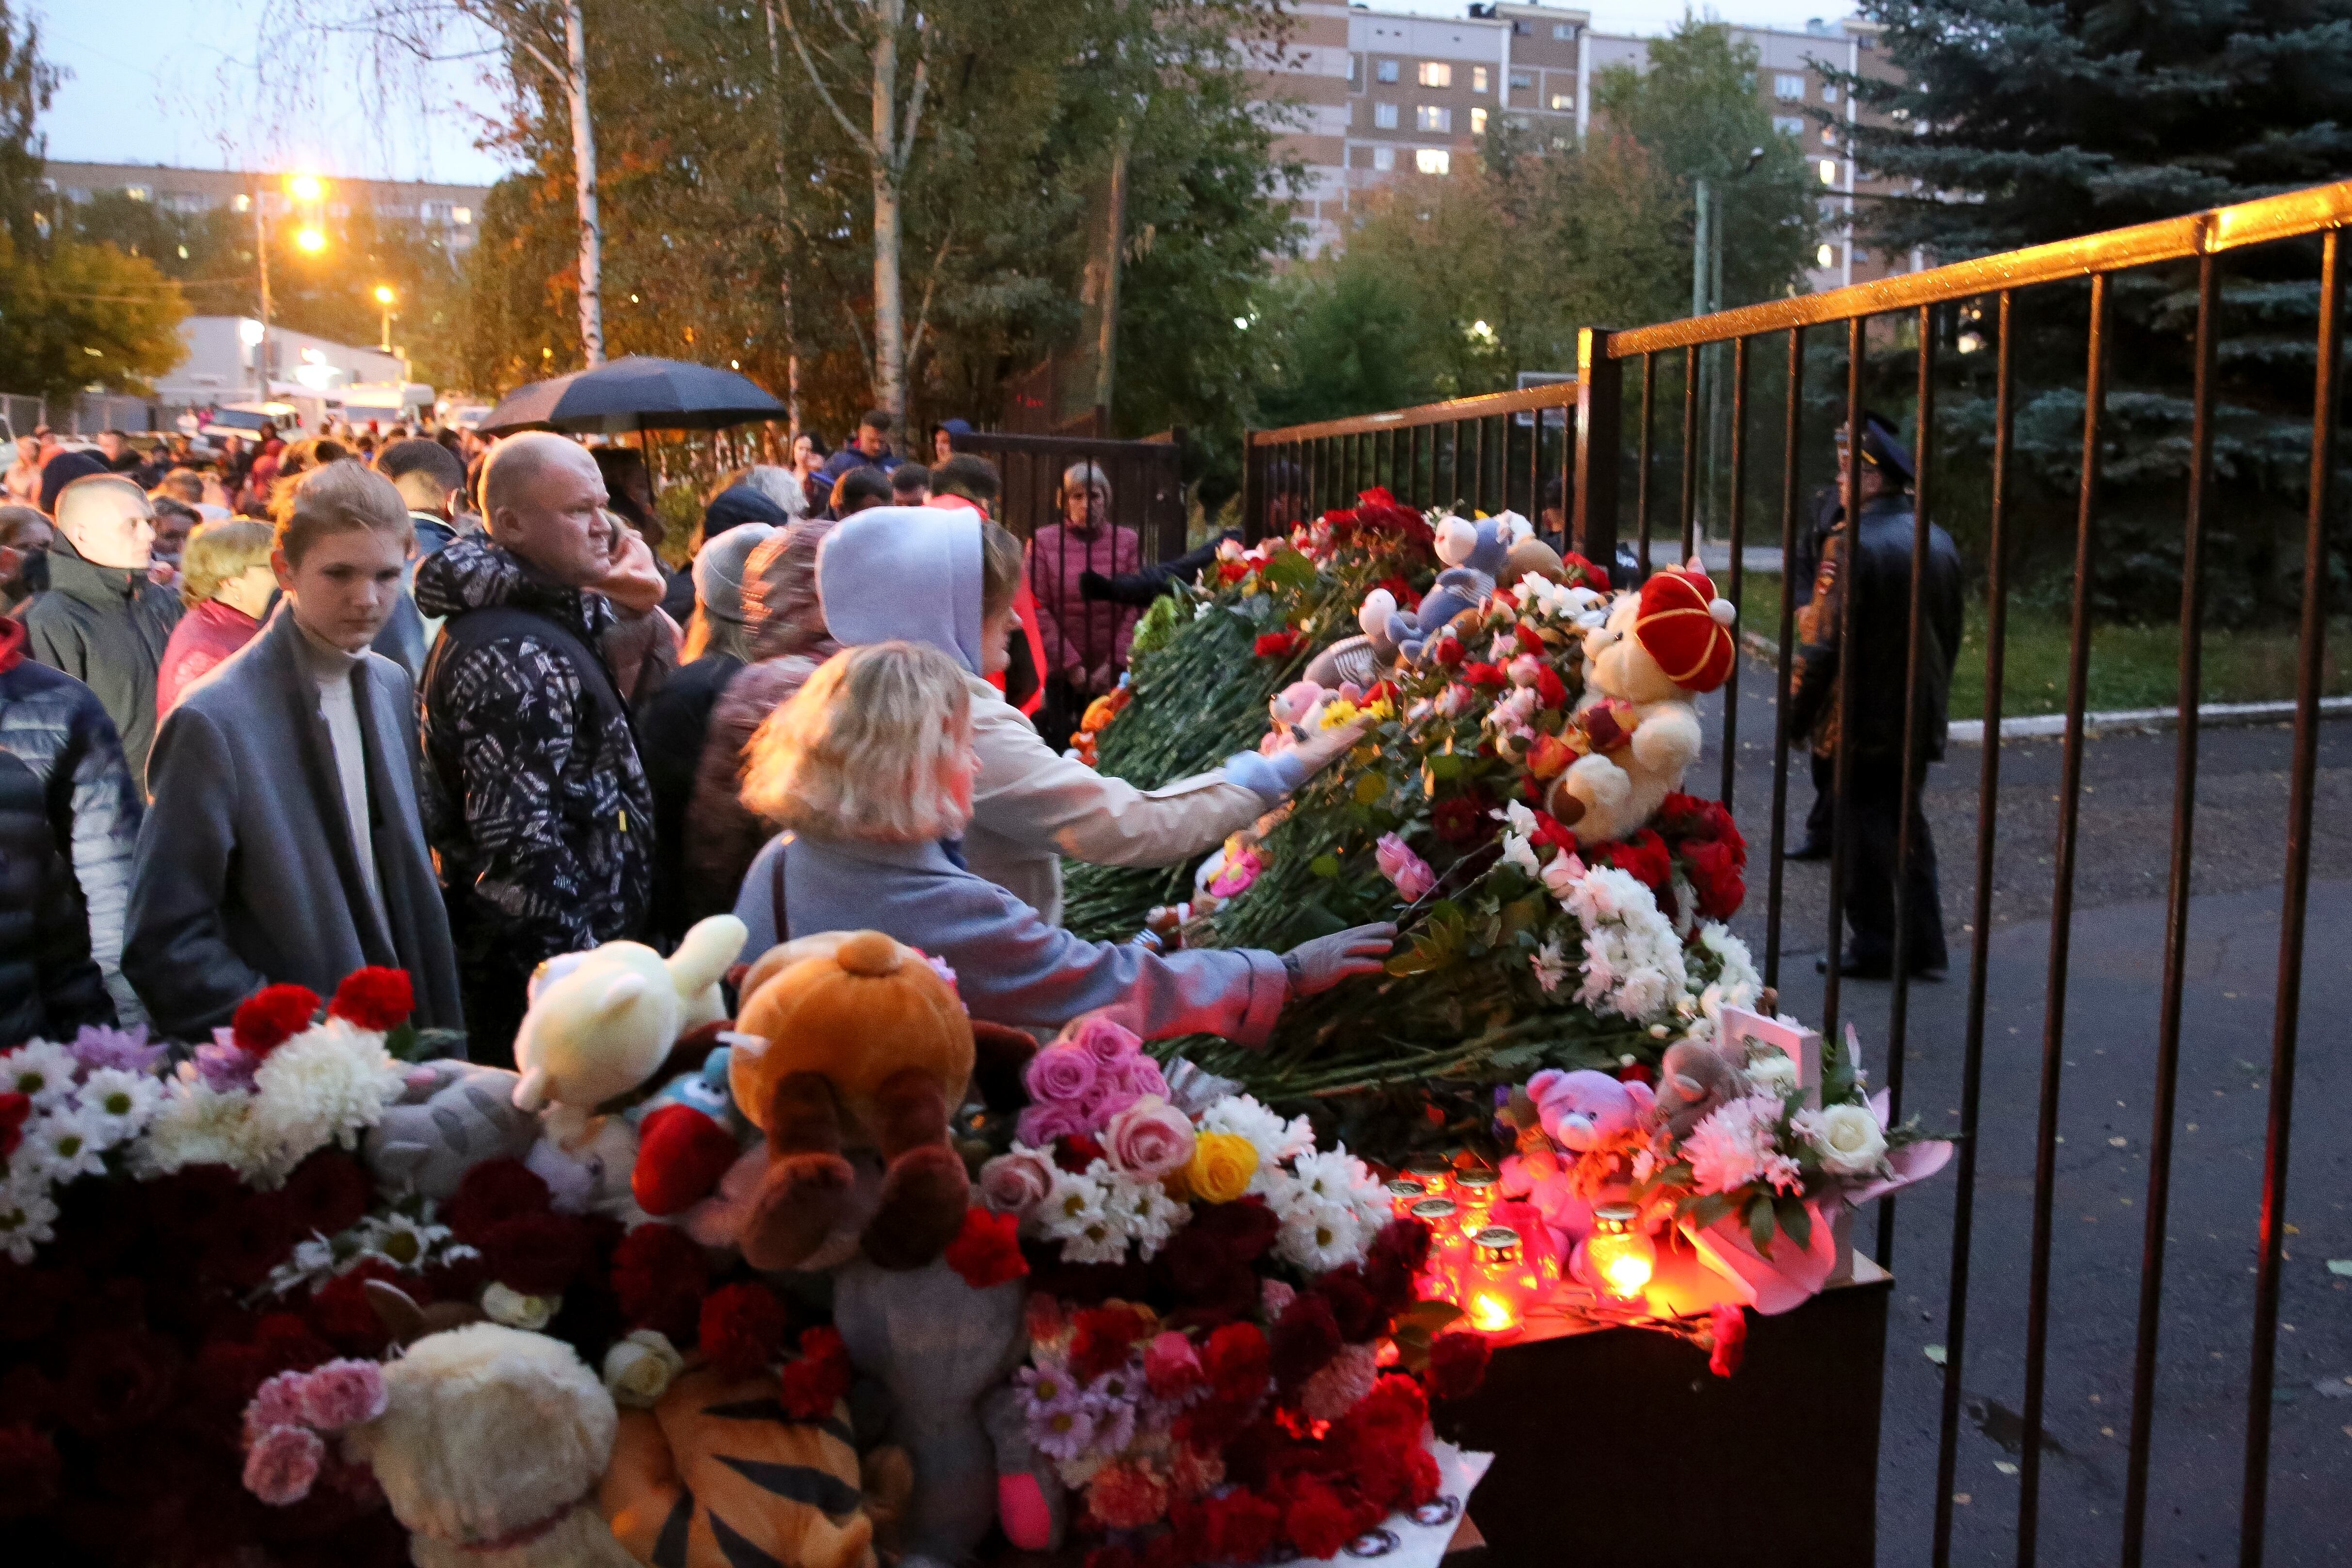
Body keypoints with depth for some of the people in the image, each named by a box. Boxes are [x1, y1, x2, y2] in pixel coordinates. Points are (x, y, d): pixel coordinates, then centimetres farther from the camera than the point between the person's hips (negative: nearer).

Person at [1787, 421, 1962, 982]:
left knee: (1864, 831, 3)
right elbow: (1951, 633, 13)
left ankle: (1873, 950, 9)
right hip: (1920, 717, 7)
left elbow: (1824, 641, -19)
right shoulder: (1939, 541, 6)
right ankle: (1925, 946, 19)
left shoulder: (1851, 542, -17)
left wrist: (1797, 712, -10)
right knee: (1909, 825, 16)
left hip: (1860, 718, -7)